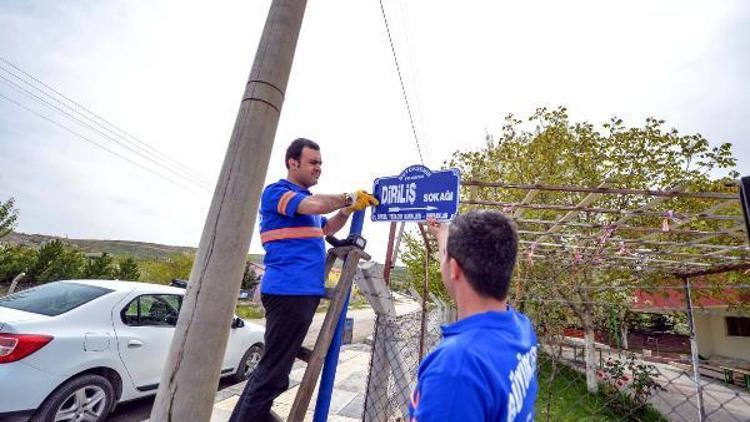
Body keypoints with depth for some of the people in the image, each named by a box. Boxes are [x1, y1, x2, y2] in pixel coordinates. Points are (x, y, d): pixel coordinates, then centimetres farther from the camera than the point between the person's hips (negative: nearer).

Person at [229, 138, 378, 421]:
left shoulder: (307, 200, 22)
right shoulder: (276, 192, -6)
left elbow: (326, 228, 30)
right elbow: (315, 205, -23)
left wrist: (349, 209, 13)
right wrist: (348, 198, -7)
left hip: (305, 291, 9)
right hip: (288, 290, -9)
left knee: (272, 367, 16)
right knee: (273, 372, -4)